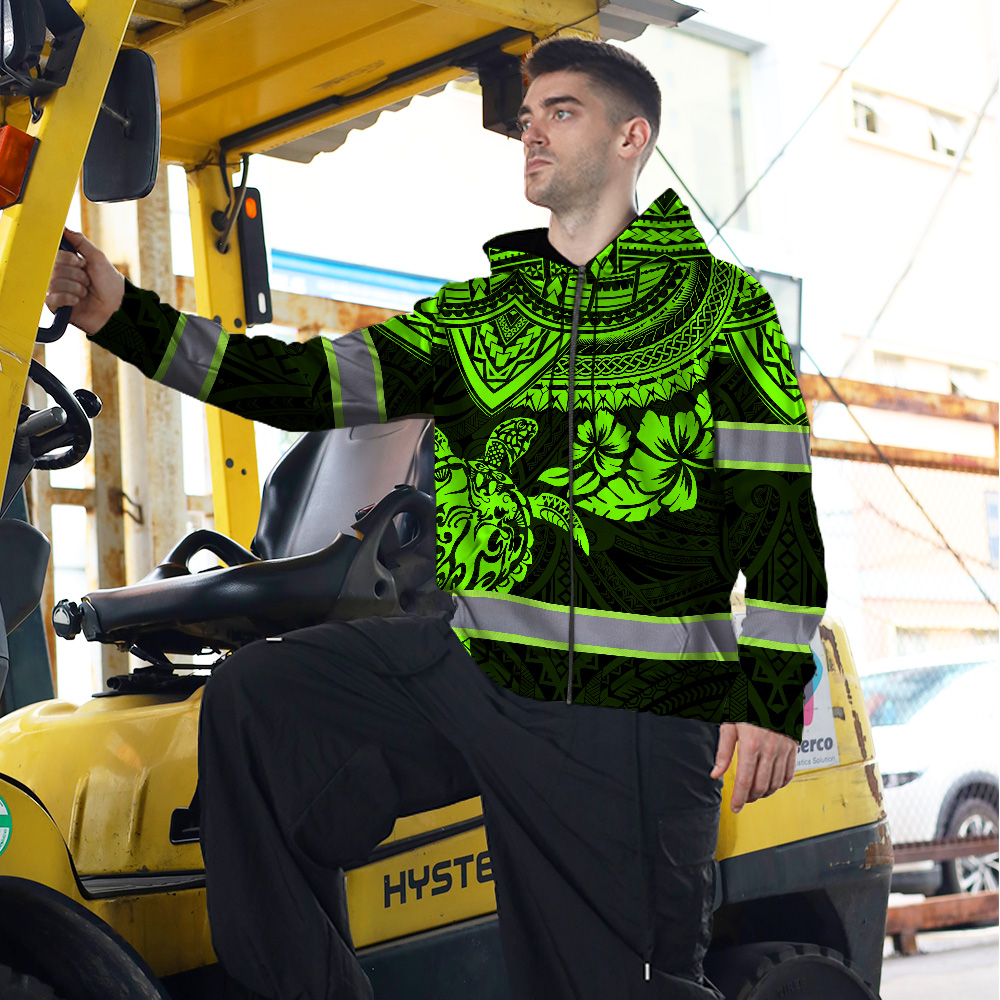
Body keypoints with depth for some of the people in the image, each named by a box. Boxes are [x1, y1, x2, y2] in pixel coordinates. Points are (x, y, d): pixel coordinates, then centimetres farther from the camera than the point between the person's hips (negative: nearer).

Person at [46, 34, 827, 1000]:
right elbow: (310, 383, 6)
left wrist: (770, 699, -8)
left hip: (638, 713, -4)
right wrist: (128, 318, -4)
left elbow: (781, 519, -1)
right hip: (470, 662, 4)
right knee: (255, 699, -12)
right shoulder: (477, 315, 15)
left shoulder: (723, 308, 3)